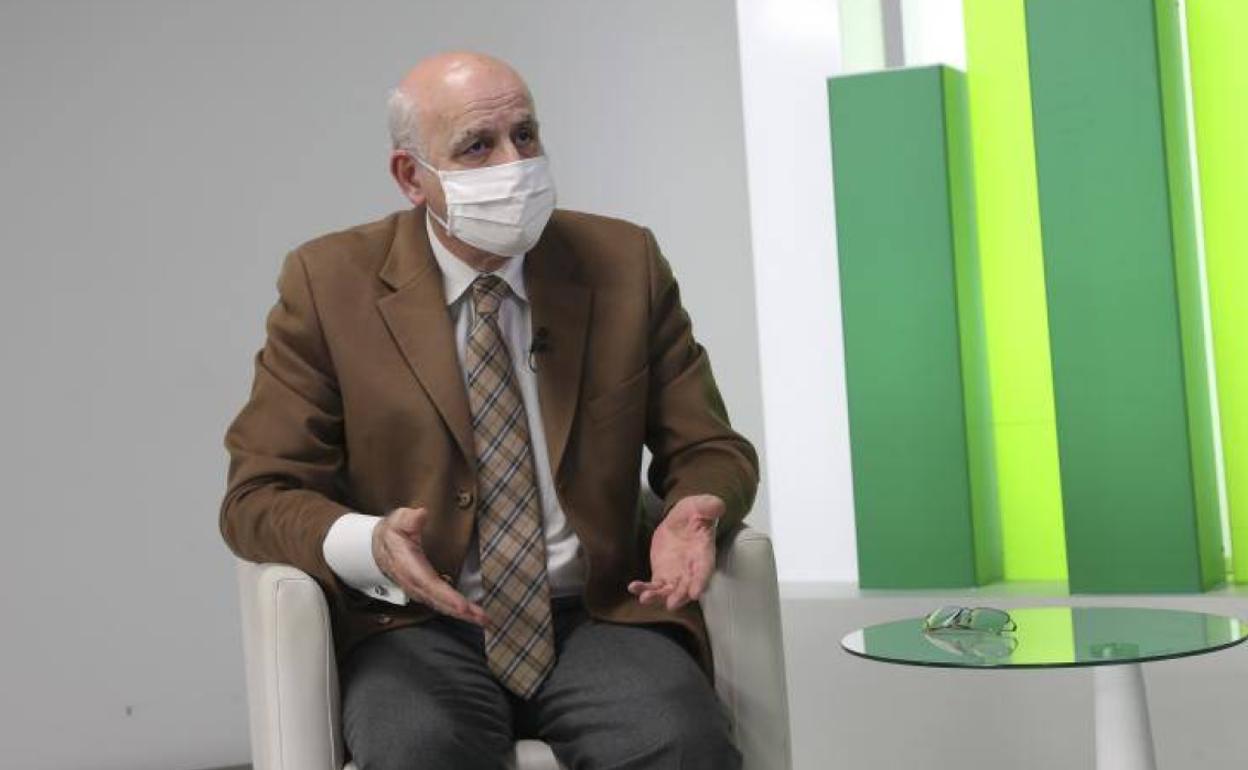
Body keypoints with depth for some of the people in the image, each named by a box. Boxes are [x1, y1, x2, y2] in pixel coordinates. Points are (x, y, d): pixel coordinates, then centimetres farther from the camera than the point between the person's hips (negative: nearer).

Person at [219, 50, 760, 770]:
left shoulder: (625, 261, 4)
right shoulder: (329, 282, -1)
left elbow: (710, 450, 8)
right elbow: (258, 493, -2)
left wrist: (692, 514, -16)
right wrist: (370, 546, -24)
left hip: (599, 618, 2)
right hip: (422, 631, -1)